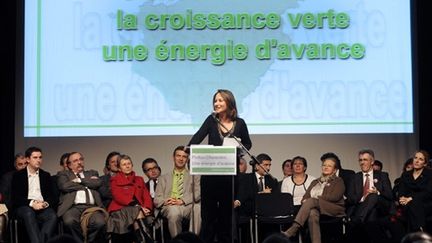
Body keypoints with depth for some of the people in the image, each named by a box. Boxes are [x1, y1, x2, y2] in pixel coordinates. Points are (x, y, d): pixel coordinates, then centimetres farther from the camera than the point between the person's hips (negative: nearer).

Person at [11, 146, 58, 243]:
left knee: (53, 216, -32)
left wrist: (46, 203, -10)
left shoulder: (46, 175, 19)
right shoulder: (18, 175, 10)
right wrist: (32, 203, -15)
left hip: (43, 207, 2)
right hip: (25, 207, -2)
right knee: (29, 214, -38)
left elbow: (52, 196, 14)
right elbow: (15, 197, 1)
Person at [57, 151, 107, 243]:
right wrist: (88, 183, 7)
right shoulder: (63, 174, 21)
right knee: (70, 221, -37)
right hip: (73, 207, -1)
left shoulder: (92, 173, 28)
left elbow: (97, 183, 6)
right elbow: (65, 186, -1)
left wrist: (79, 180, 7)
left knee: (100, 222, -32)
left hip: (92, 207, 2)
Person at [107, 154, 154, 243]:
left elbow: (146, 196, 15)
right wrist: (135, 205, -17)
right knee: (137, 212, -35)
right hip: (121, 209, -3)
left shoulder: (139, 180, 26)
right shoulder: (115, 180, 14)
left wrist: (146, 208, -9)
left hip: (140, 209, 3)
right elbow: (118, 197, -3)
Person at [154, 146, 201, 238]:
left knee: (198, 208, -38)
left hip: (187, 206, 0)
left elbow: (198, 193, 6)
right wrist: (164, 201, -8)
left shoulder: (194, 176, 23)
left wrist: (183, 200, -12)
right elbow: (156, 199, 17)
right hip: (169, 207, 0)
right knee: (174, 211, -38)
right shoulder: (163, 178, 26)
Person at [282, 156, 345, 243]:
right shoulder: (315, 182, 28)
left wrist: (316, 198, -8)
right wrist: (305, 201, -7)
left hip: (333, 209, -3)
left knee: (311, 201, -32)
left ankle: (292, 230, -43)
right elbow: (305, 197, 18)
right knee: (312, 213, -37)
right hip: (316, 208, 3)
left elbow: (335, 197, -5)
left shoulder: (338, 181, 13)